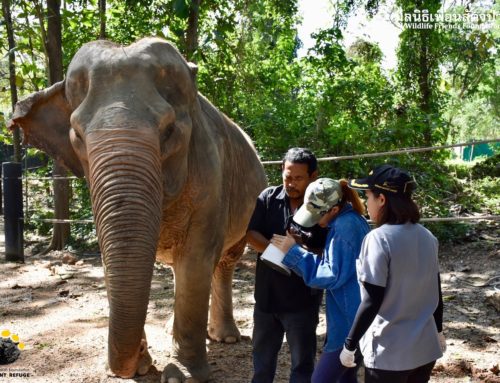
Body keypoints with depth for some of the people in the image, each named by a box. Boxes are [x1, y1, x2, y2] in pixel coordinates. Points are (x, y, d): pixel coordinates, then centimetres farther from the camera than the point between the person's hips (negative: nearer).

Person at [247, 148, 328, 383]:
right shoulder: (268, 197, -3)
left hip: (302, 299, -3)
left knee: (302, 362, 10)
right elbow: (251, 235, -8)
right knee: (262, 355, 21)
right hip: (267, 294, 3)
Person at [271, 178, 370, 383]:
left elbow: (332, 275, -21)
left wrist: (293, 252, -15)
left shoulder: (345, 227, -22)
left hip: (350, 321, -10)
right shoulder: (353, 220, 8)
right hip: (355, 316, 10)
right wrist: (297, 249, 6)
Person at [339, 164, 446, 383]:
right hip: (425, 348, 6)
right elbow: (435, 291, 12)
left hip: (389, 353, -6)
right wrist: (438, 331, 26)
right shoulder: (427, 238, 2)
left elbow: (371, 302, -18)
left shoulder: (379, 239, -18)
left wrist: (349, 345, -9)